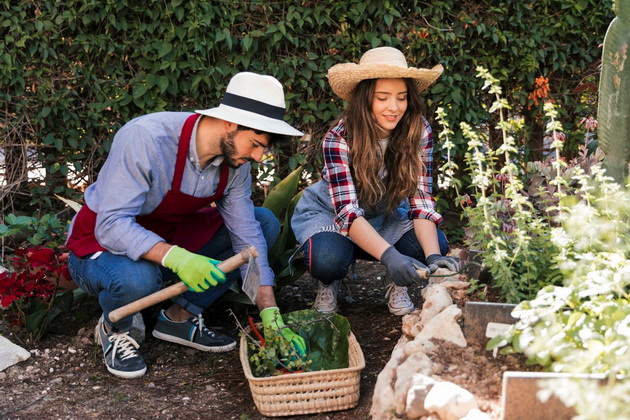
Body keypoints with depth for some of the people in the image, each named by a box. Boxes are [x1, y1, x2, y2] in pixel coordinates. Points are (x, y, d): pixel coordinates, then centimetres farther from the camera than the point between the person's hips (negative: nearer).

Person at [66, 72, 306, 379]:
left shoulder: (234, 159, -11)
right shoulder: (145, 138, -31)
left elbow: (246, 235, -8)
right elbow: (111, 225, -35)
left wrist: (271, 316, -16)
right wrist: (174, 257, -50)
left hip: (170, 235, 6)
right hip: (102, 243, -6)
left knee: (264, 224, -5)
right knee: (138, 278, -41)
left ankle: (180, 317, 5)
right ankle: (114, 330, -2)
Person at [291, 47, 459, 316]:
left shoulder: (419, 132, -20)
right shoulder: (339, 138, -29)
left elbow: (421, 200, -22)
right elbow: (347, 210, -38)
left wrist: (433, 256, -41)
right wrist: (389, 256, -54)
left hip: (386, 217, 3)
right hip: (329, 213, -2)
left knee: (436, 244, -27)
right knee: (328, 260, -36)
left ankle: (397, 284, 4)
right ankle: (329, 284, 1)